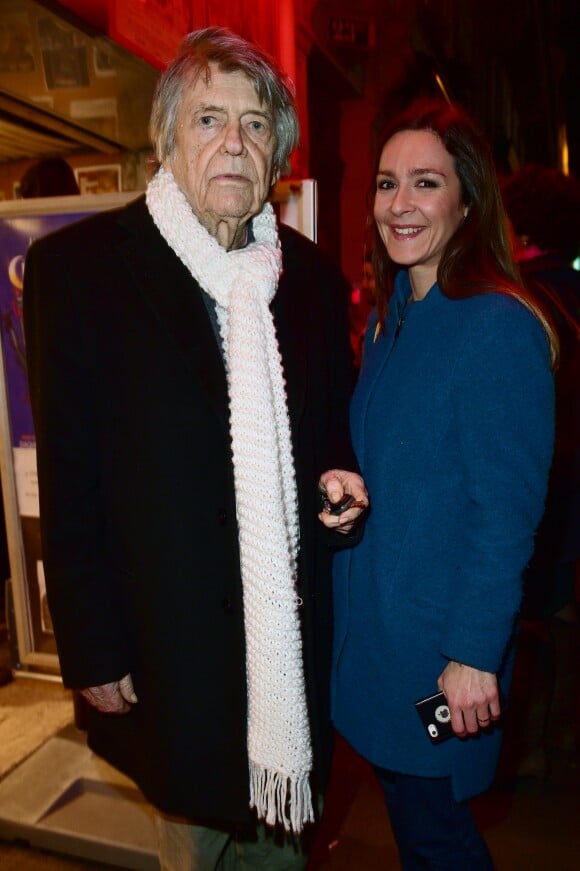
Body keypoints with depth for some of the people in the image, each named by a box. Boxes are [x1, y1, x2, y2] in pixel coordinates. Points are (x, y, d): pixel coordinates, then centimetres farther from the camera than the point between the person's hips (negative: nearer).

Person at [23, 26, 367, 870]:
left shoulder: (312, 273, 4)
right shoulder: (77, 266, -9)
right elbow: (70, 475, -10)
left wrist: (340, 477, -7)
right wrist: (92, 650, -8)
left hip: (295, 630, 4)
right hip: (171, 634, -3)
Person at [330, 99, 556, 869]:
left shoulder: (499, 327, -19)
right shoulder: (389, 318, 6)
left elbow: (506, 512, -19)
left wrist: (475, 654, -16)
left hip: (440, 629, -7)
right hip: (370, 613, 7)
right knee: (406, 804, 24)